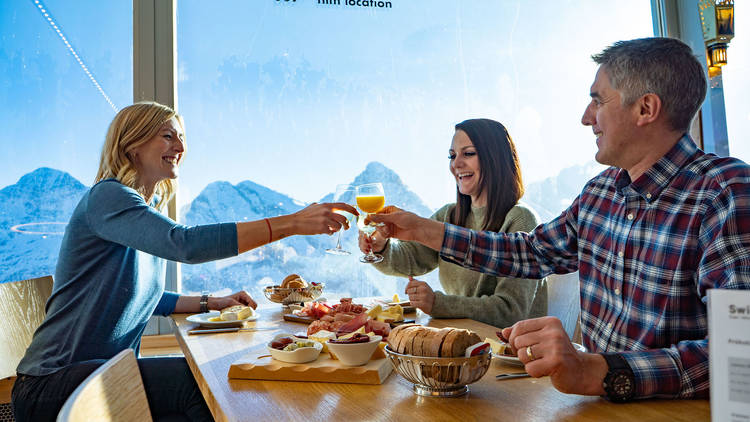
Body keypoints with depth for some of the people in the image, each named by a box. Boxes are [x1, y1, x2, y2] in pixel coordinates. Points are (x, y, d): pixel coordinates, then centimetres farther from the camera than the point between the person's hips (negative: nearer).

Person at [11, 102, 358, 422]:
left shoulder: (150, 209, 12)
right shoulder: (106, 197, -15)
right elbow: (186, 244, -34)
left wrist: (210, 303, 7)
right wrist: (292, 223, -36)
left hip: (106, 373, 8)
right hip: (52, 383, -8)